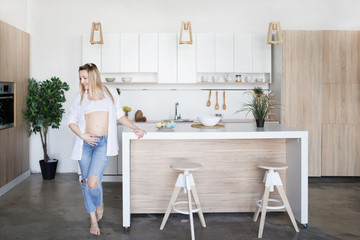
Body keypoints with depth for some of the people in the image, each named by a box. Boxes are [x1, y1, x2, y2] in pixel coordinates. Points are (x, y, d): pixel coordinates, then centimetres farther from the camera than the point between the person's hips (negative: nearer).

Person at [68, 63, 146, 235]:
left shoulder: (110, 92, 12)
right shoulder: (81, 97, 12)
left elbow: (119, 116, 18)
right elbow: (71, 120, 11)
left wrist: (135, 128, 8)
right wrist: (82, 135, -4)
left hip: (104, 143, -2)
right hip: (85, 143, 2)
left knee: (93, 181, -17)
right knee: (86, 182, 6)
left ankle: (99, 204, 16)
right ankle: (93, 219, 24)